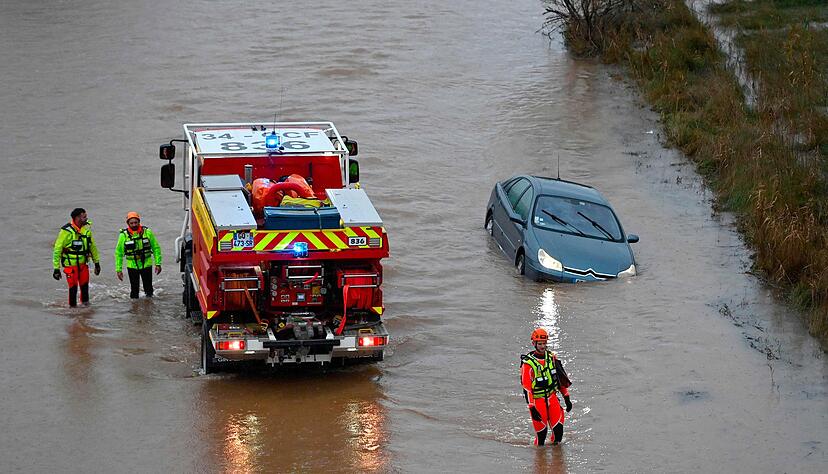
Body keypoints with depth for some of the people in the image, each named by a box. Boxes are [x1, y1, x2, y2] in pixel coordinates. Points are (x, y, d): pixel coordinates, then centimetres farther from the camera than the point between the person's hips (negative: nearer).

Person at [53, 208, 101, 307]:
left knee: (85, 285, 11)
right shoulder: (66, 231, -16)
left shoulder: (86, 229, 2)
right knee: (73, 287, -4)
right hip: (70, 264, -5)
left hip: (83, 263, 5)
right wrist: (56, 269, -14)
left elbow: (92, 246, 15)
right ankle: (73, 307, 10)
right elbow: (57, 250, -13)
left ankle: (85, 303, 28)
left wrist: (97, 262, 18)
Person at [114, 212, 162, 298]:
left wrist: (158, 264, -2)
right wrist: (118, 269, -2)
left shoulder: (147, 232, -5)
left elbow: (156, 248, 3)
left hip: (146, 265, 1)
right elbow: (118, 253, 1)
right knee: (134, 291, 4)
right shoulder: (124, 235, -6)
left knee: (148, 289, 9)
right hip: (132, 266, -1)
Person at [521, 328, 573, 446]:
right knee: (542, 433, -3)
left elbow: (561, 378, 14)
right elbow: (526, 387, -16)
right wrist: (532, 408, -22)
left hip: (552, 397, 4)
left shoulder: (552, 358, 3)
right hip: (537, 400, -4)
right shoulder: (528, 363, -14)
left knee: (558, 429, -6)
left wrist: (567, 398, 13)